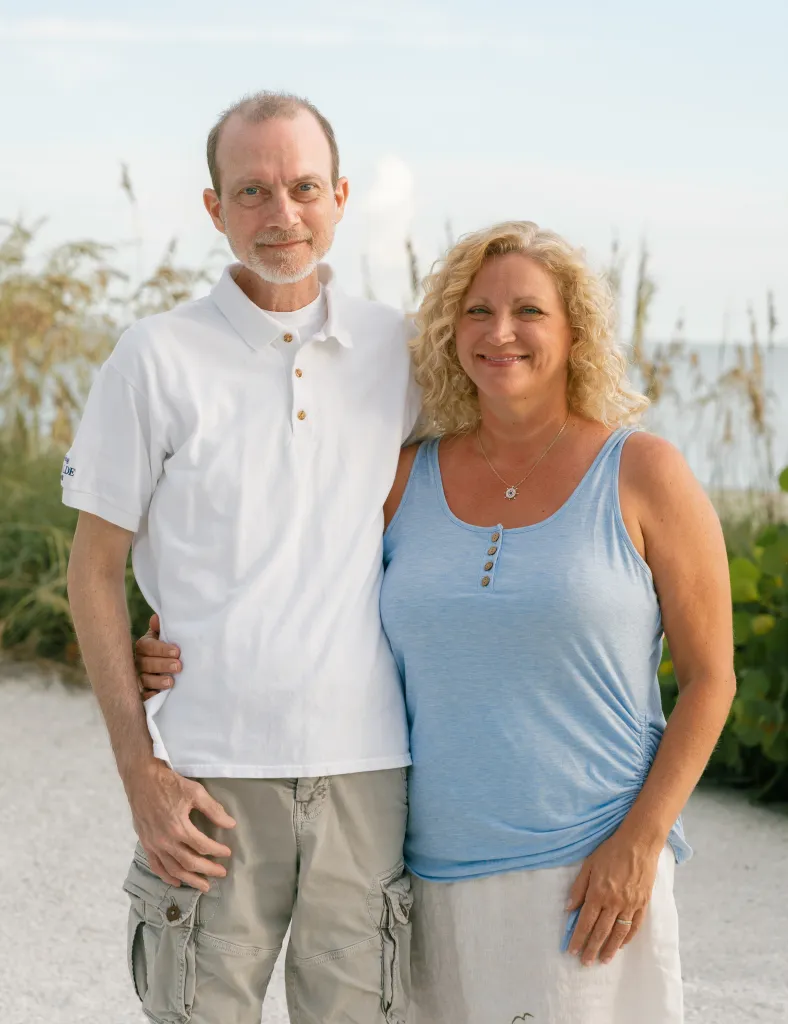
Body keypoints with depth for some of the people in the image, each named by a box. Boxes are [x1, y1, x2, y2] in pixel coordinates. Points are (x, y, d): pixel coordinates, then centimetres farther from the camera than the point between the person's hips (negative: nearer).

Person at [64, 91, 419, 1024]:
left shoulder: (395, 350, 7)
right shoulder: (158, 359, -1)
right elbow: (94, 572, 1)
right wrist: (140, 770, -6)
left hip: (366, 770, 3)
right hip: (212, 773, -2)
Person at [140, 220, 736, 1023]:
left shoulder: (643, 474, -4)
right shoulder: (409, 480, 6)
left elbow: (710, 676, -3)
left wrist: (640, 842, -12)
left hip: (588, 872, -3)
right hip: (436, 872, 4)